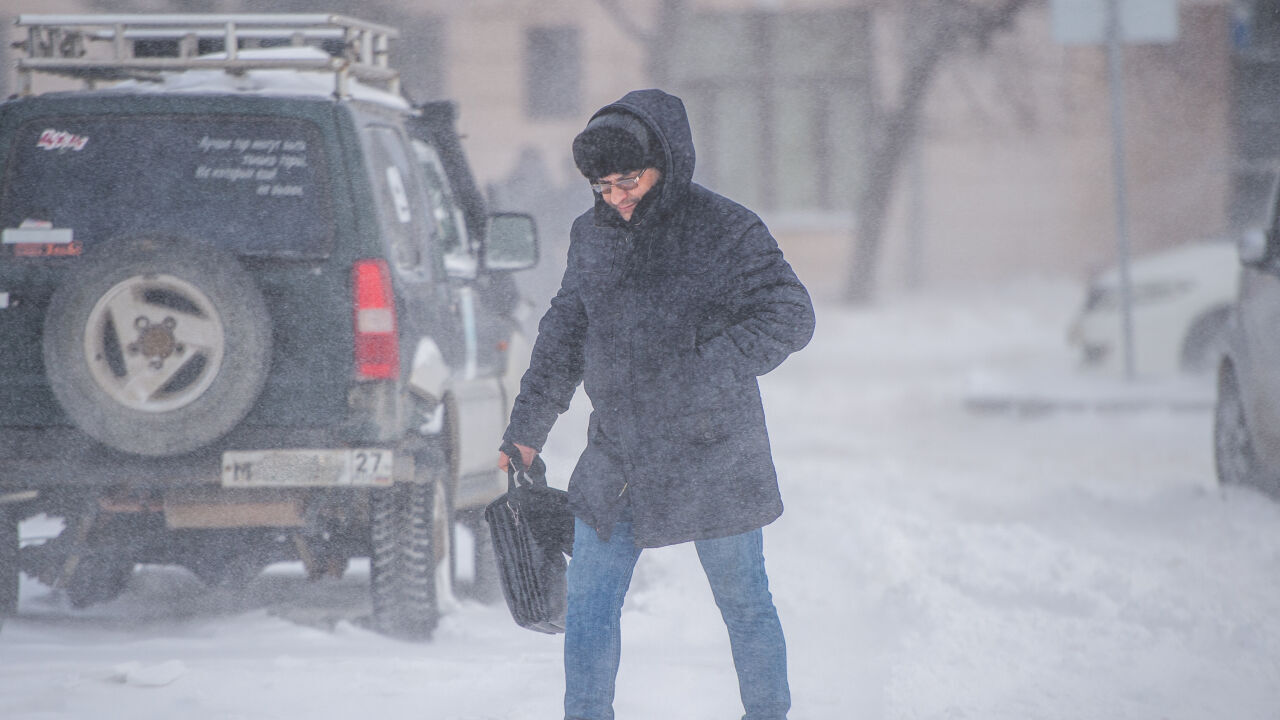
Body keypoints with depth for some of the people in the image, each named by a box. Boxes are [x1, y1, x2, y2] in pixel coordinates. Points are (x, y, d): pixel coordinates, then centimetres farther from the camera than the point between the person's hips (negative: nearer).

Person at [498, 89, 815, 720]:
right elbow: (565, 331, 16)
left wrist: (699, 371, -23)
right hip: (616, 457, 5)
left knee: (742, 602, 7)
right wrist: (528, 428, 16)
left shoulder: (724, 231, -11)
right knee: (588, 604, 3)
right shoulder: (592, 235, 5)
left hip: (711, 455, -5)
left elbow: (789, 317, -16)